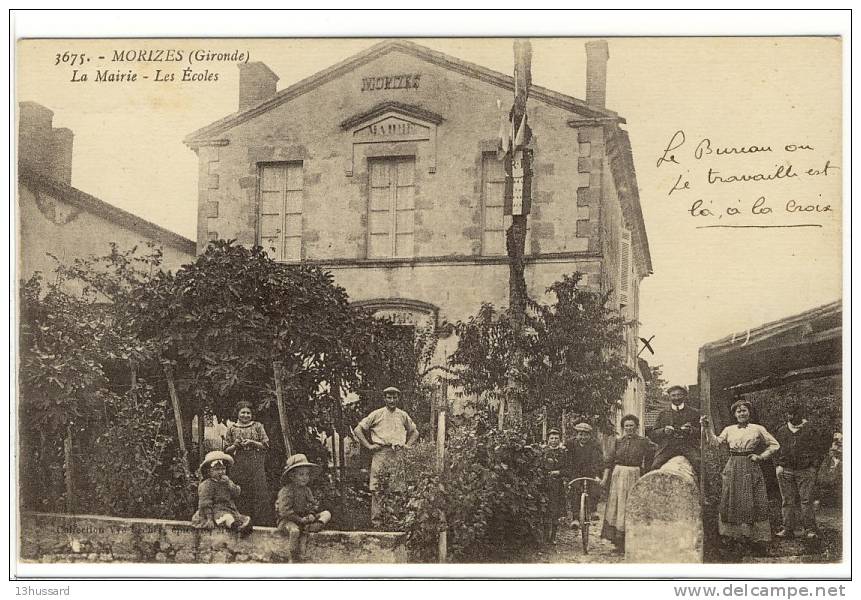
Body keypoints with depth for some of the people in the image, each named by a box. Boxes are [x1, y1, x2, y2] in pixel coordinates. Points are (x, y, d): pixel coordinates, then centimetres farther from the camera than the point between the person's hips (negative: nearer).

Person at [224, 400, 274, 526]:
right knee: (241, 496, -4)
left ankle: (263, 522, -6)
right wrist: (235, 445, -8)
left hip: (257, 465, -1)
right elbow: (226, 450, 11)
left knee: (259, 492, -8)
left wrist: (252, 442, -9)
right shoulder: (232, 428, 11)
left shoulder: (257, 426, 9)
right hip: (239, 467, 1)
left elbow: (266, 446, 5)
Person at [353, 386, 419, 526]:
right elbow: (358, 429, 7)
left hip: (398, 455, 2)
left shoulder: (403, 415, 15)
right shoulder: (377, 414, 6)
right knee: (377, 488, -7)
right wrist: (369, 445, 0)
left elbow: (414, 432, 29)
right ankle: (376, 518, -4)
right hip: (380, 453, -2)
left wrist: (407, 445, 13)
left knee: (398, 487, -1)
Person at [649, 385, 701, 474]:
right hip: (667, 446, 1)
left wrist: (691, 430, -12)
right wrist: (663, 431, -6)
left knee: (698, 463, -30)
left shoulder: (694, 412, 15)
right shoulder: (663, 414, 20)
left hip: (689, 446, -1)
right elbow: (652, 434, 15)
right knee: (655, 465, -23)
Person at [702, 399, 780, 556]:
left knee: (754, 504, -5)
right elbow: (715, 442, 5)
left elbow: (775, 445, 7)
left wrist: (760, 456, -2)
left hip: (751, 469, -2)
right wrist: (707, 427, -5)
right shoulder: (729, 430, 12)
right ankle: (730, 537, 13)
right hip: (733, 469, 2)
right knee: (732, 503, 3)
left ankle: (758, 542, -1)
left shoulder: (757, 429, 4)